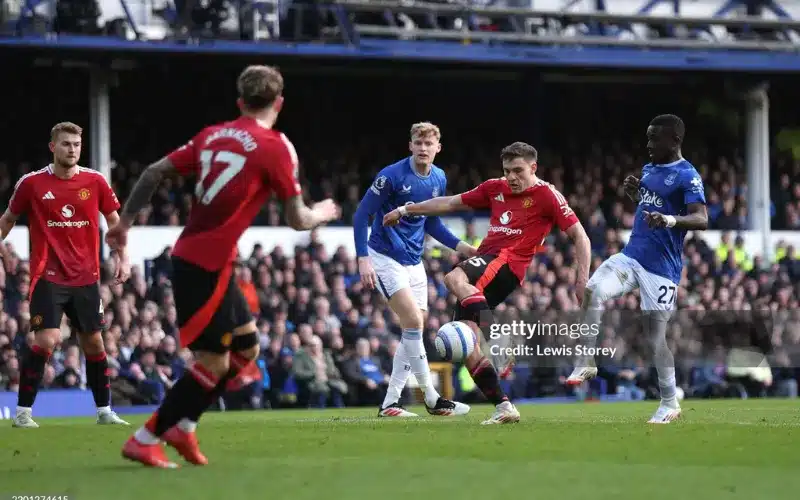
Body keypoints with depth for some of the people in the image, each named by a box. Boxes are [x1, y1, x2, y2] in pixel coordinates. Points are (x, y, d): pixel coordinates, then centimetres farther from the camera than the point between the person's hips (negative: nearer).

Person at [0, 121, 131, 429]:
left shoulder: (95, 181, 1)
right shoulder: (32, 183, -4)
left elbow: (114, 220, 12)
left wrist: (122, 258, 2)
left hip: (86, 277, 3)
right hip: (48, 276, -3)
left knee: (93, 343, 9)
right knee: (46, 340, -16)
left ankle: (104, 411, 21)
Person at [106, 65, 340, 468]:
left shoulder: (211, 136, 11)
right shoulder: (275, 147, -8)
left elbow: (154, 173, 9)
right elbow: (297, 220, -5)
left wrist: (125, 221, 18)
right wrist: (322, 213, 17)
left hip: (189, 254, 8)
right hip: (209, 265, -8)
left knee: (246, 346, 17)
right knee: (214, 362, -1)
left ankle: (183, 427, 19)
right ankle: (143, 441, 1)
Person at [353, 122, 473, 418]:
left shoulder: (439, 179, 5)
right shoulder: (392, 176, -16)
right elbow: (362, 215, -13)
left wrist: (458, 245, 3)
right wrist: (363, 258, -21)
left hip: (414, 262, 8)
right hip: (386, 258, -8)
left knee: (413, 331, 4)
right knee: (414, 322, -17)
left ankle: (389, 404, 9)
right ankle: (432, 400, -11)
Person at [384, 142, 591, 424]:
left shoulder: (547, 195, 0)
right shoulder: (496, 189, 18)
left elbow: (579, 235, 0)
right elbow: (452, 203, 27)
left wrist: (582, 279, -11)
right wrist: (406, 210, 28)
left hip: (507, 262, -7)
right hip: (485, 258, 7)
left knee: (455, 279, -36)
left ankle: (499, 350, -43)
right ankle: (502, 406, -8)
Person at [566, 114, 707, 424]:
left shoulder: (687, 176, -11)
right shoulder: (649, 169, 13)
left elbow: (701, 220, -23)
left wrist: (670, 220, -42)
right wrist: (633, 192, 7)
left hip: (661, 265, -7)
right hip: (632, 255, 7)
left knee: (655, 333, -4)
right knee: (593, 291, -18)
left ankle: (670, 404, 11)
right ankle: (586, 365, -13)